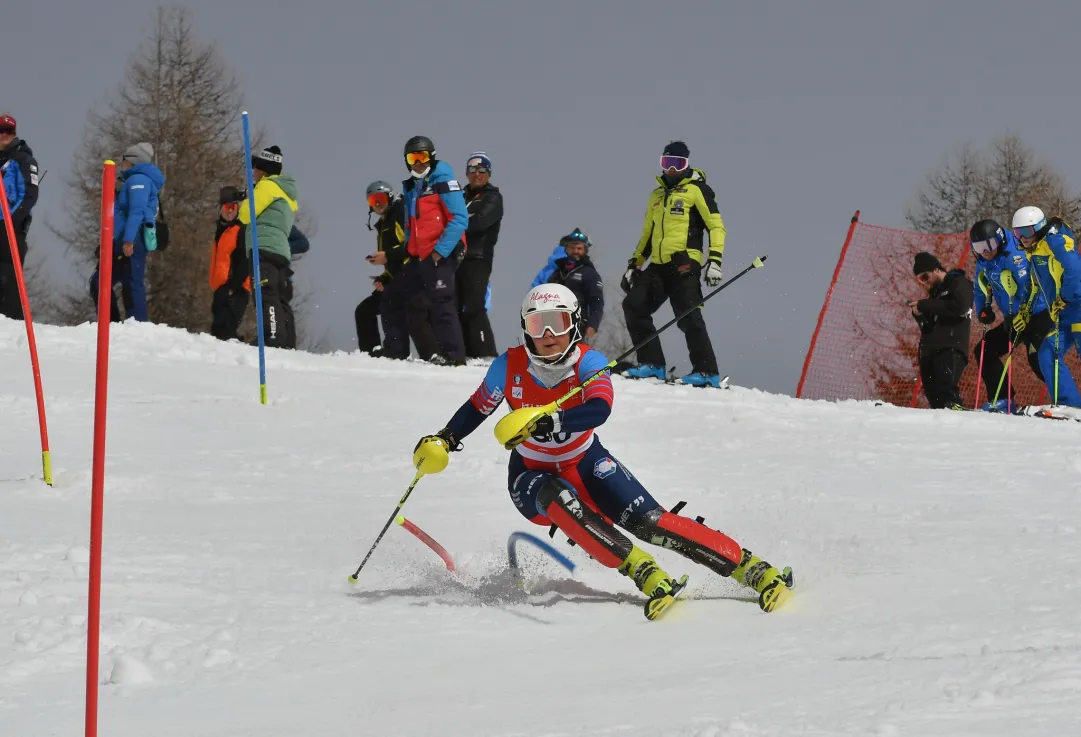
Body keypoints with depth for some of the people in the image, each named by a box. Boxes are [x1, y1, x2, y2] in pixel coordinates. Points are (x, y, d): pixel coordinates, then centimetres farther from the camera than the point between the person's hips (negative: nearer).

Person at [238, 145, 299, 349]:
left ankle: (273, 339, -29)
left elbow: (246, 215, -5)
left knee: (267, 296, -18)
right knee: (281, 300, 5)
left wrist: (248, 198, 14)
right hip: (282, 251, 10)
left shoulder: (268, 185, -2)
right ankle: (288, 344, 1)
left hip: (265, 249, -10)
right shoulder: (287, 193, 27)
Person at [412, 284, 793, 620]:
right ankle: (642, 572, -39)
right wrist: (442, 441, -9)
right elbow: (477, 408, 3)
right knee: (557, 497, -37)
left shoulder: (588, 363, -20)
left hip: (586, 465, 0)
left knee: (650, 522, -19)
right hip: (533, 478, 0)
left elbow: (599, 409, -41)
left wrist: (543, 422, -55)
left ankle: (752, 568, -16)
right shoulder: (510, 367, -16)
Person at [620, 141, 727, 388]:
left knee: (689, 318, -15)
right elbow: (647, 235, 29)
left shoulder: (697, 189, 2)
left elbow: (716, 226, -4)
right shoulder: (657, 195, 23)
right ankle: (651, 364, 0)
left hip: (684, 263, -7)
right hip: (658, 265, 7)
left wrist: (715, 260, -16)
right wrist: (634, 264, 21)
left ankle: (707, 372, -13)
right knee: (633, 306, -4)